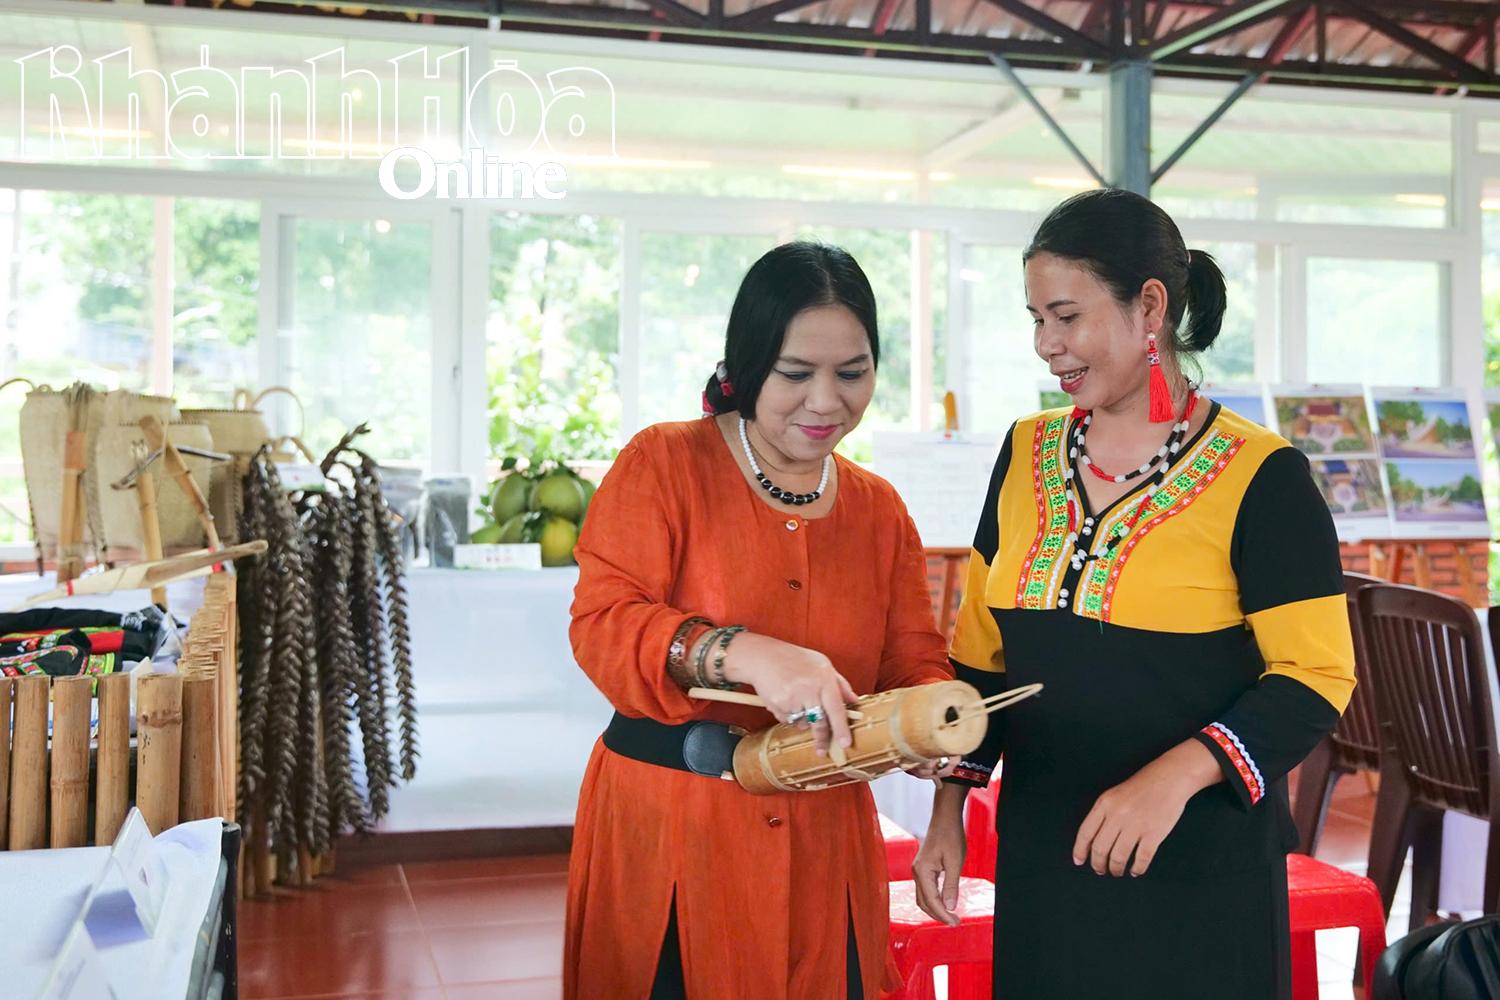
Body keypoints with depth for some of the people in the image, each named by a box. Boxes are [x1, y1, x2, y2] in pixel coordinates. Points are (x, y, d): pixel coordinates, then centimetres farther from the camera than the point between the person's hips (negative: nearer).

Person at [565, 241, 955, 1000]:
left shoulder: (880, 508, 8)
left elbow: (914, 664, 6)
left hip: (821, 844, 4)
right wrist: (745, 654, -32)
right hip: (665, 834, -4)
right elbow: (602, 624, -15)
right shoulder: (665, 463, -7)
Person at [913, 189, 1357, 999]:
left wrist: (1176, 776, -25)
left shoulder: (1260, 478, -11)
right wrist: (949, 810, 6)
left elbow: (1315, 678, -13)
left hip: (1199, 869, -4)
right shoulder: (1025, 454, 4)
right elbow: (980, 652, 9)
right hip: (1039, 856, 5)